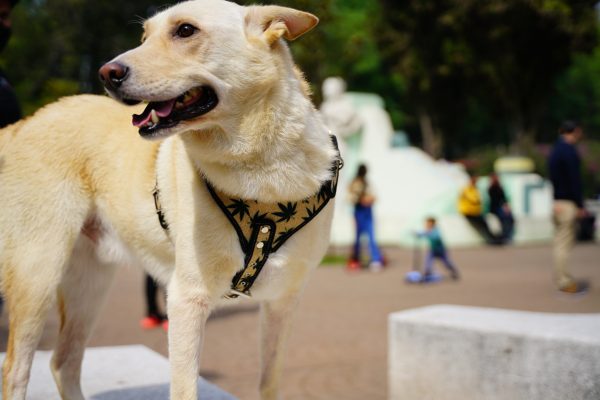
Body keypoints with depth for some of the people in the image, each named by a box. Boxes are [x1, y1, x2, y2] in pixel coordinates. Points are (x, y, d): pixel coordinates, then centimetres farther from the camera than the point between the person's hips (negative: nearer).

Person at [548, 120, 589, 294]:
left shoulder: (555, 150, 15)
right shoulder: (569, 151, -14)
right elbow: (575, 180, -17)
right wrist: (580, 205, -15)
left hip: (557, 201, 9)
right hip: (567, 202, -9)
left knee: (561, 242, 12)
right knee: (564, 243, -6)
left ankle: (563, 279, 17)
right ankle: (565, 282, -3)